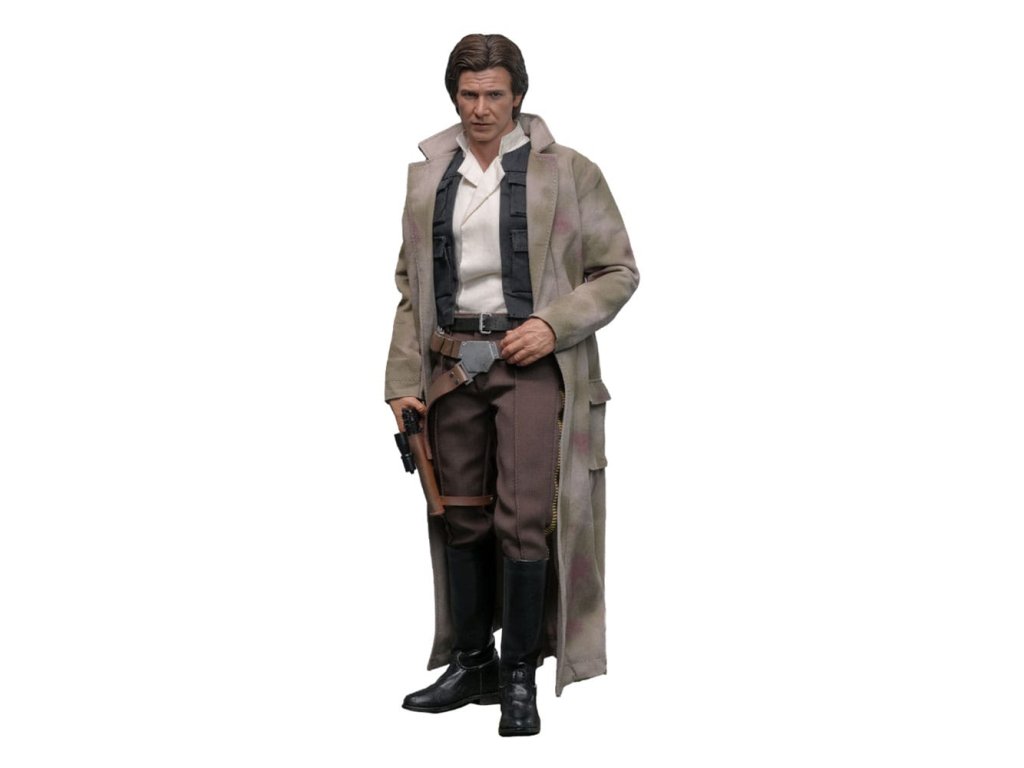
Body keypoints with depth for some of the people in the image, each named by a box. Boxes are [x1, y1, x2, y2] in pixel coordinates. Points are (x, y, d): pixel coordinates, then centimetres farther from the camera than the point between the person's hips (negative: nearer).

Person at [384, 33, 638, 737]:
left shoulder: (568, 172, 2)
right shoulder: (427, 177, 13)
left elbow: (619, 271, 2)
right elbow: (410, 287, 15)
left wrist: (553, 325, -12)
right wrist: (403, 382, 7)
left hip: (530, 361, -4)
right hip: (451, 362, 4)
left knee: (524, 519, -9)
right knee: (460, 518, 7)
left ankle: (522, 676, 4)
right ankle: (471, 663, 21)